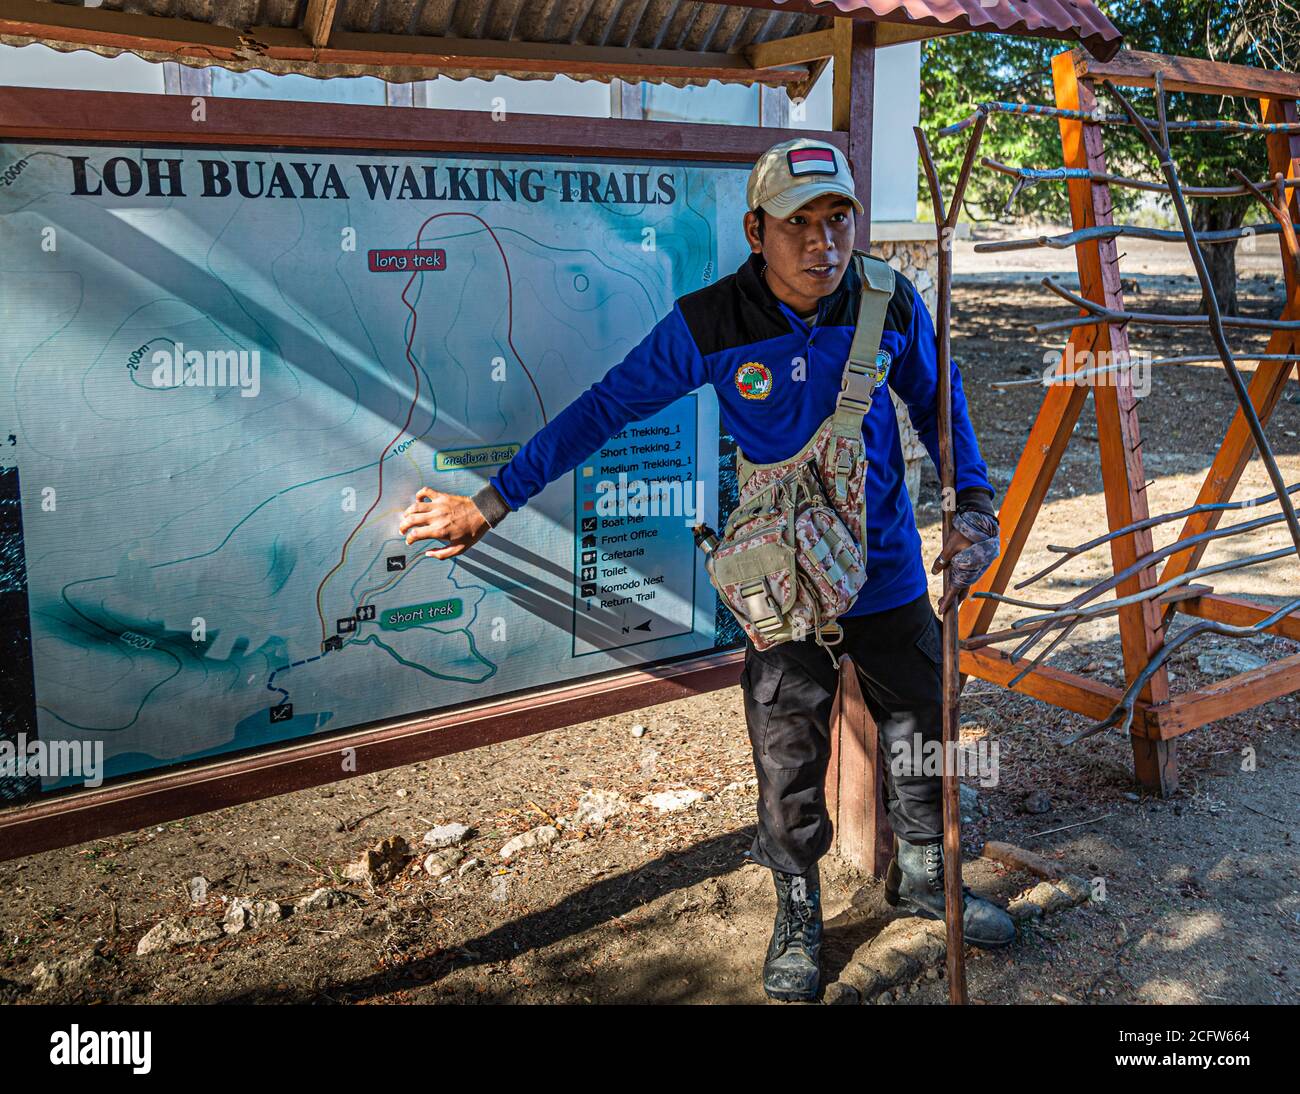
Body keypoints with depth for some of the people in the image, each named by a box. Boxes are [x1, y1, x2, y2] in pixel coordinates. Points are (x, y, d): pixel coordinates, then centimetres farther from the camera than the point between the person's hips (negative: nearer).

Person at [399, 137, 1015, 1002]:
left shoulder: (891, 303, -10)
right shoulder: (709, 324, -17)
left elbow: (937, 402, 8)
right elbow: (604, 409, -11)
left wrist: (975, 504, -2)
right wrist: (492, 503, -9)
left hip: (890, 570, 3)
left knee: (922, 726, 16)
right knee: (790, 758, 6)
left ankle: (924, 876, 44)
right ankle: (799, 916, 32)